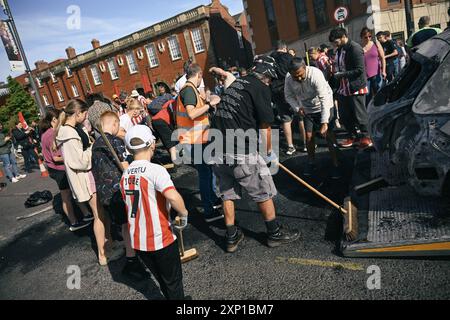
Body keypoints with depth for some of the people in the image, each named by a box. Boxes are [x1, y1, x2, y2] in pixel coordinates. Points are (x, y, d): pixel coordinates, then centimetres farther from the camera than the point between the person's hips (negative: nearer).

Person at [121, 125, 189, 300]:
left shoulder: (125, 174, 1)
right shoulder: (155, 169, -20)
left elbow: (128, 201, 10)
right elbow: (173, 196, -35)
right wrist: (184, 215, -18)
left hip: (137, 240, 6)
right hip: (161, 239, -6)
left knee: (162, 280, 24)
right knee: (173, 282, 14)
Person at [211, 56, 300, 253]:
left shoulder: (235, 84, 18)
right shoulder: (261, 88, -5)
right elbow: (265, 126, -3)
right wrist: (269, 153, 13)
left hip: (218, 149, 8)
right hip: (240, 152, -7)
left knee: (228, 194, 17)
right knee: (264, 192, 10)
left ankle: (231, 237, 28)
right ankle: (275, 234, 24)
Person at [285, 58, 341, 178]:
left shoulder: (315, 74, -33)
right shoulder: (288, 78, -19)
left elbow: (324, 99, -35)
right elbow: (289, 96, -3)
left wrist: (324, 122, -38)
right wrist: (297, 107, -21)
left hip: (325, 106, -4)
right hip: (307, 109, 4)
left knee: (328, 135, -8)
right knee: (309, 135, 4)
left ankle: (336, 165, 2)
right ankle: (311, 163, 21)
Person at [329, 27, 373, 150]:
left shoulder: (355, 48, -14)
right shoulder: (340, 50, 12)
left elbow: (360, 70, -19)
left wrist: (342, 74, -20)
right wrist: (335, 72, 5)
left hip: (356, 88, -8)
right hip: (343, 88, 8)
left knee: (359, 114, 1)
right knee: (344, 115, 12)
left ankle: (365, 136, 16)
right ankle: (354, 136, 27)